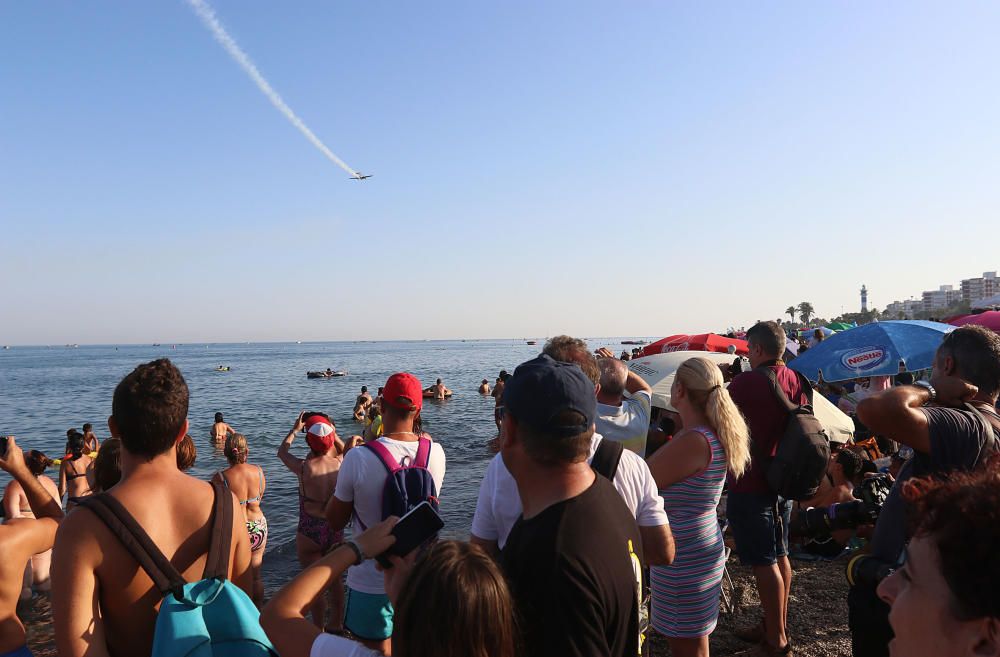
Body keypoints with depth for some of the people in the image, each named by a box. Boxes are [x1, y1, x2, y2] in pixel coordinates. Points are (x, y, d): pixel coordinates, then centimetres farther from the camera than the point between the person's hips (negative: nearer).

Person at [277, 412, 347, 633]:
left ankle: (319, 630, 23)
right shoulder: (340, 463, -12)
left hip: (309, 532, -4)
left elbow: (282, 452, 4)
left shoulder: (304, 467, -19)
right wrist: (332, 432, 13)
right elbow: (345, 449, 16)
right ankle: (336, 624, 35)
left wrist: (295, 429, 13)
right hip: (336, 530, 4)